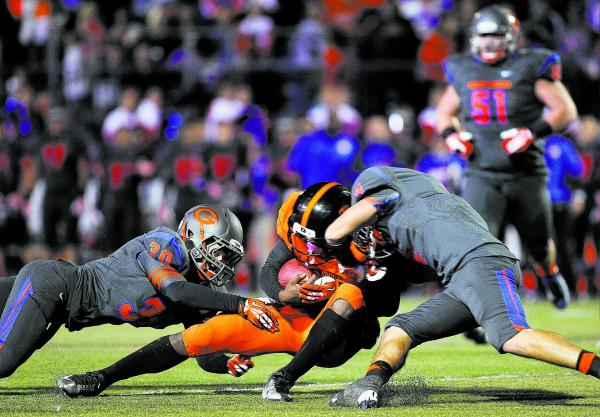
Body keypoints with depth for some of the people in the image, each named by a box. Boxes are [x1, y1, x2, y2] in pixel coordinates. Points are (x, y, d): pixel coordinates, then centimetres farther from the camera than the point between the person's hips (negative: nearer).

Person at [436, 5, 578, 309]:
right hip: (482, 176, 1)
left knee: (539, 244, 15)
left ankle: (550, 273, 50)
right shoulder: (463, 70, 7)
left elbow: (566, 110, -8)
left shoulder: (530, 67, -5)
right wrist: (454, 137, -1)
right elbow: (444, 113, 21)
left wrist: (532, 133, -22)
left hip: (526, 174, -1)